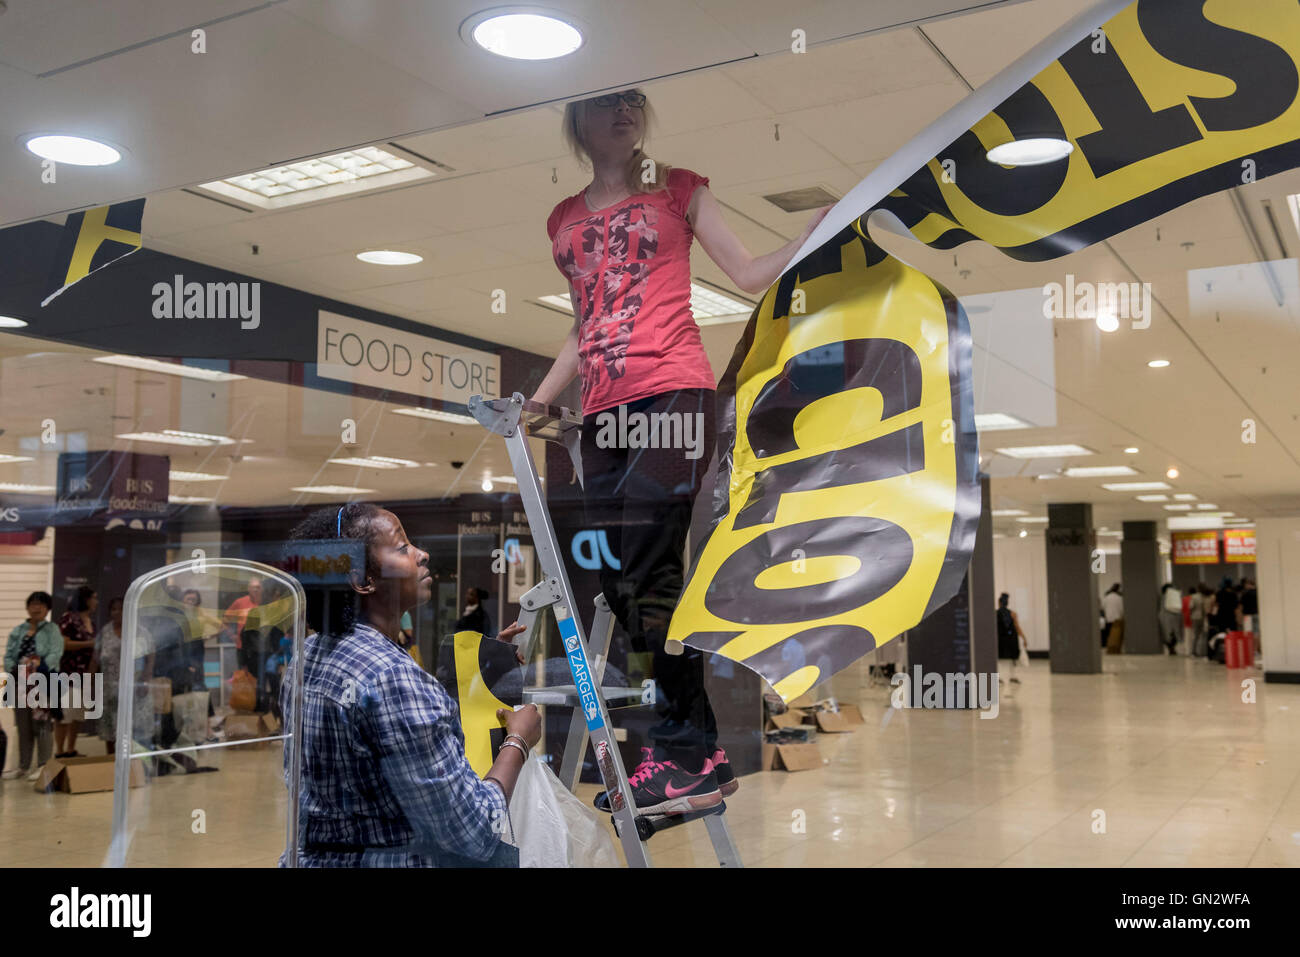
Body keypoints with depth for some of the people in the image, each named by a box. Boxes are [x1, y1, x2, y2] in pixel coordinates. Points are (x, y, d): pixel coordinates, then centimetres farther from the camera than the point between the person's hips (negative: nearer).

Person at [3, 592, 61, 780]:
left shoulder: (52, 630, 1)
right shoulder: (18, 630, 14)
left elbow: (55, 655, -11)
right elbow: (9, 655, 7)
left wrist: (38, 666, -24)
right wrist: (14, 670, -11)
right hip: (20, 683, 5)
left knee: (42, 723, -6)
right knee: (22, 725, 11)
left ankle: (43, 766, 1)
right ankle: (23, 766, 20)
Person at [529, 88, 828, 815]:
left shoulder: (678, 190, 11)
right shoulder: (565, 220, 22)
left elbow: (751, 274, 4)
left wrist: (821, 229, -10)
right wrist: (531, 406, 20)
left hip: (674, 391, -5)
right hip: (604, 411, 5)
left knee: (646, 570, -17)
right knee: (622, 584, 1)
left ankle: (684, 753, -8)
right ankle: (698, 752, 11)